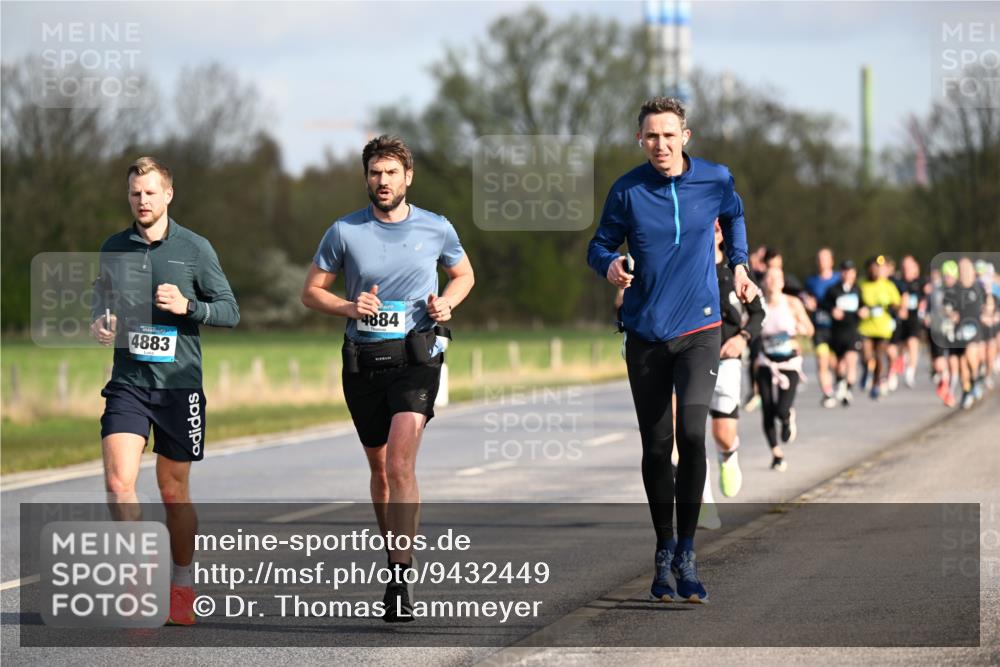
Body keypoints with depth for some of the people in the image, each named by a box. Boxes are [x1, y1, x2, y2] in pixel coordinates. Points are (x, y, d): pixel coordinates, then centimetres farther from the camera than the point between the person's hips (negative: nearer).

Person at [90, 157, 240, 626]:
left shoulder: (194, 248, -1)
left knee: (174, 490, 8)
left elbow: (230, 310, 1)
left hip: (179, 382, -2)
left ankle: (182, 584, 26)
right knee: (118, 482, -16)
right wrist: (99, 323, 0)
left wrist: (187, 305, -16)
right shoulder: (114, 249, 8)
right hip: (128, 381, 2)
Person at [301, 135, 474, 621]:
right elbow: (311, 291, 7)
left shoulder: (437, 229, 2)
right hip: (363, 361, 2)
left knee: (400, 462, -19)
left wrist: (446, 302, -2)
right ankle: (396, 557, 32)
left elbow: (464, 275, 20)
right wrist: (349, 307, -12)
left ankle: (401, 578, -20)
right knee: (380, 469, 13)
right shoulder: (344, 232, 1)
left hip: (416, 358, -2)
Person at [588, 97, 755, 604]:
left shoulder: (716, 180, -1)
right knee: (655, 446, 6)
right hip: (645, 333, 1)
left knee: (692, 433, -19)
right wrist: (608, 265, -17)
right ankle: (664, 553, 21)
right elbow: (599, 244, 4)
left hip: (699, 331, -1)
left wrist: (739, 263, 14)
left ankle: (686, 552, -9)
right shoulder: (627, 191, -4)